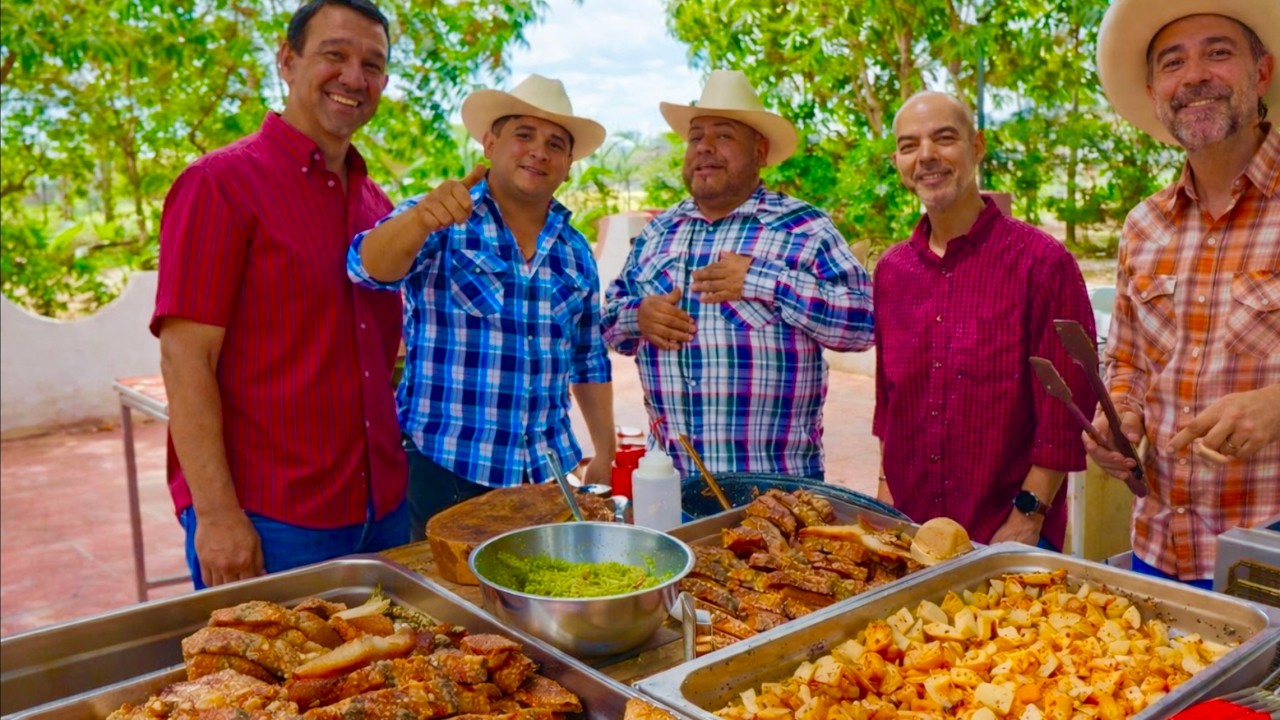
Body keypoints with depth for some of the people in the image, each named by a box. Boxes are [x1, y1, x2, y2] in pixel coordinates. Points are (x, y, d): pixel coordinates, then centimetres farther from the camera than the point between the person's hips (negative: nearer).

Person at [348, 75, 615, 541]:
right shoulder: (442, 223, -4)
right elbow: (368, 269, -24)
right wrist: (421, 218, -44)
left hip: (546, 471, 4)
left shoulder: (575, 251, 8)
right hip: (445, 468, -4)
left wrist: (605, 454, 9)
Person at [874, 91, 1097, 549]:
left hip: (1009, 534, -4)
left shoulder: (1042, 262, -11)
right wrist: (886, 490, 9)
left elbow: (1065, 414, -11)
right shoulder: (891, 270, 5)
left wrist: (1027, 518, -13)